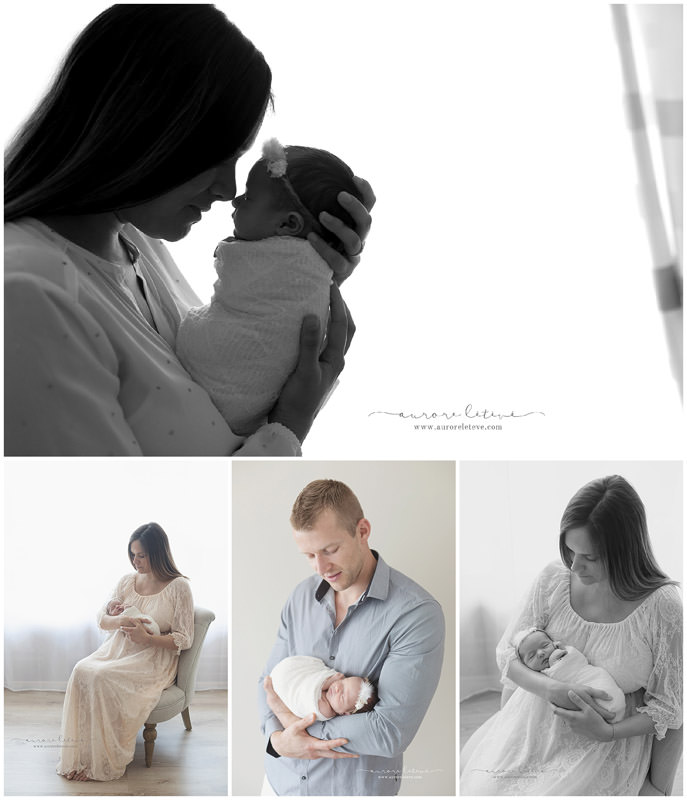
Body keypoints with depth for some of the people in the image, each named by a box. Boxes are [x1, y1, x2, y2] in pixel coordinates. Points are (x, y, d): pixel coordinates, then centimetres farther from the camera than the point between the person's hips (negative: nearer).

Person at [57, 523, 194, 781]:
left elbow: (184, 639, -7)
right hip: (117, 650, 5)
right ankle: (78, 757, -20)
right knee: (82, 670, -25)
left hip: (153, 660, -5)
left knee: (102, 678, -30)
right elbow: (102, 619, 13)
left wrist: (147, 638, -21)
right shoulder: (127, 581, 10)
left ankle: (102, 763, -18)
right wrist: (120, 620, -11)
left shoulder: (178, 587, -6)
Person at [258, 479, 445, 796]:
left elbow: (391, 731, -25)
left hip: (354, 786, -4)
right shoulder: (302, 596, -2)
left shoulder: (417, 613, -21)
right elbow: (270, 680, 4)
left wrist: (296, 722, -16)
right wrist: (277, 737, -16)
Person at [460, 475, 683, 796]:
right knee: (480, 786, -13)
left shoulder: (664, 609, -18)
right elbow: (507, 653, -2)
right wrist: (554, 690, -20)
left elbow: (669, 709, -7)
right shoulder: (553, 579, -8)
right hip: (536, 720, 3)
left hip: (612, 740, -3)